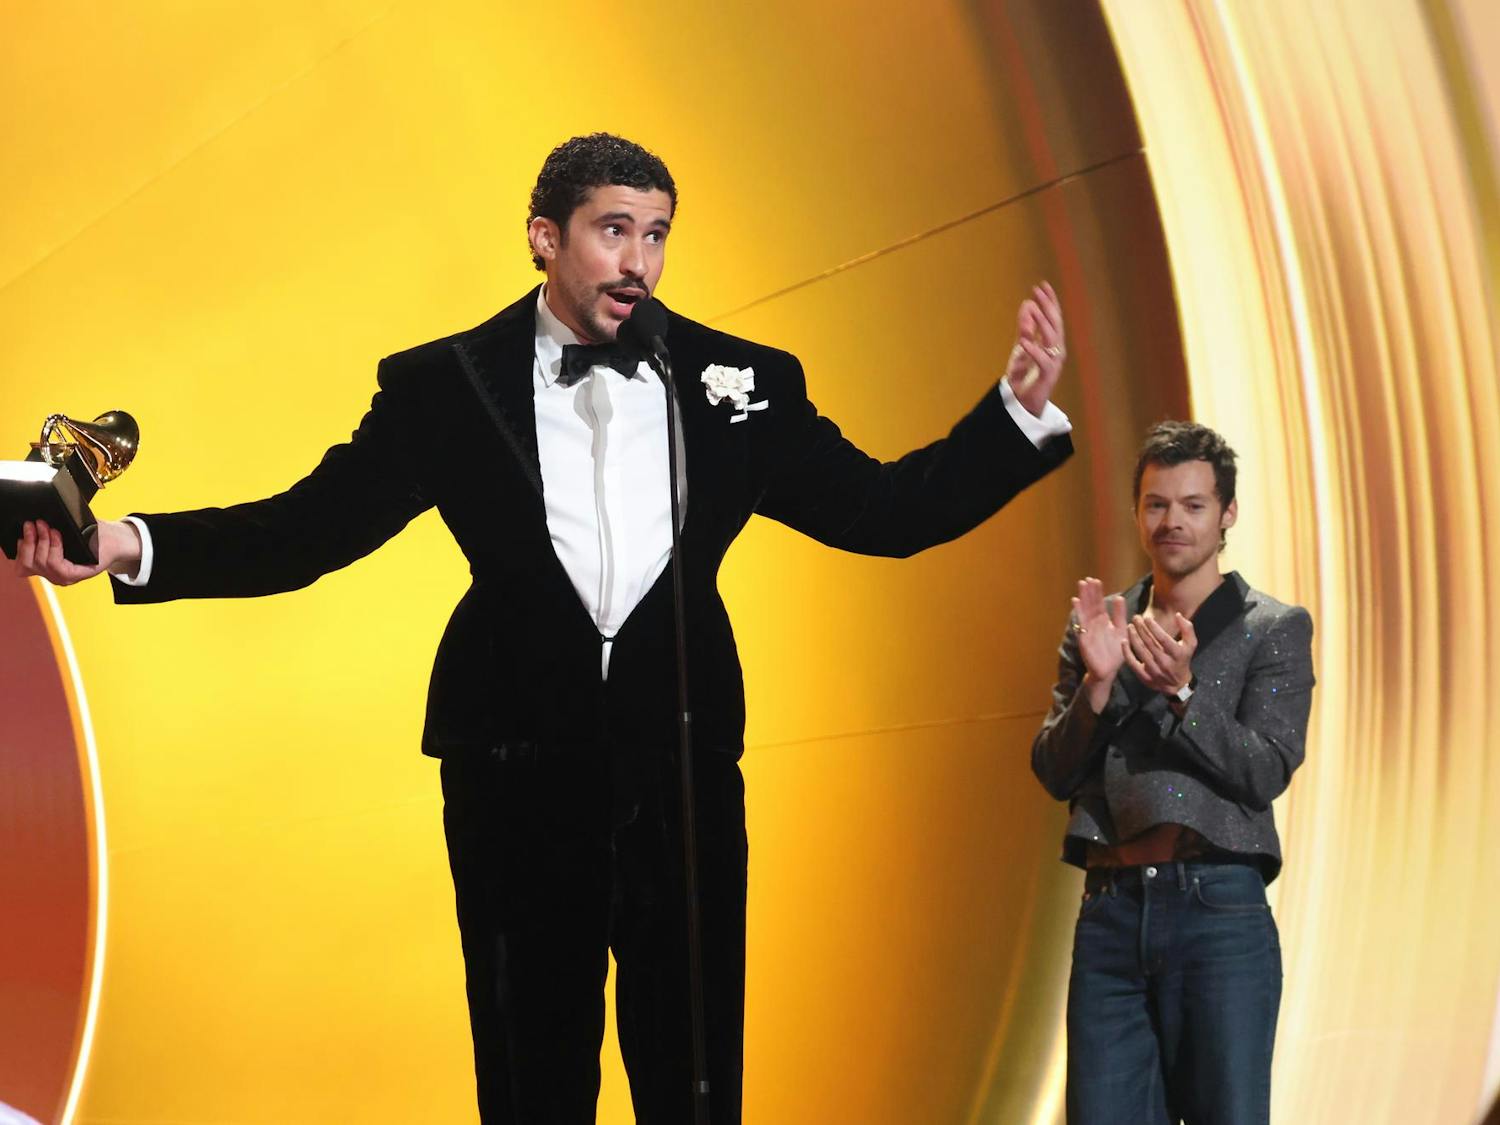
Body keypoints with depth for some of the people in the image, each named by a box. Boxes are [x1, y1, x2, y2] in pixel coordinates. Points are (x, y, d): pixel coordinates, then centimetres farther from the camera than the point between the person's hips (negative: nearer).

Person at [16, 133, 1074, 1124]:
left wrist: (1022, 411, -7)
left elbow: (881, 510, 4)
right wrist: (129, 543, -17)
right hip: (517, 777, -1)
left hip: (684, 771, 1)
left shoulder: (744, 382, 4)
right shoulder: (443, 386, 0)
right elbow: (309, 527, -4)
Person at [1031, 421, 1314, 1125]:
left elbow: (1268, 771, -5)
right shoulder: (1097, 625, 14)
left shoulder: (1275, 629, 5)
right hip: (1110, 911, 3)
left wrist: (1182, 691, -18)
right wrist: (1097, 683, -8)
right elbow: (1054, 773, 9)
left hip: (1219, 908, -3)